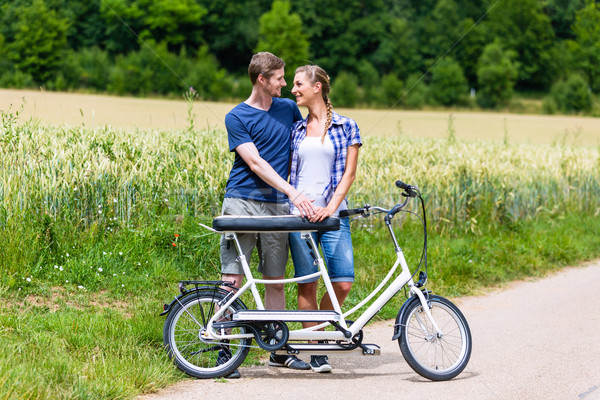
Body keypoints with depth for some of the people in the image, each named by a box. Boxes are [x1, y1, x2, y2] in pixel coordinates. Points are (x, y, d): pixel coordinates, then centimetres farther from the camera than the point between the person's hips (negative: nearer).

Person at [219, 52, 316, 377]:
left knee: (275, 280, 7)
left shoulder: (288, 109, 12)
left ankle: (279, 350, 15)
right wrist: (293, 193, -19)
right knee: (232, 279, -6)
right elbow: (255, 163, -11)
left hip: (277, 205, 4)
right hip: (242, 201, -4)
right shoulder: (236, 117, -2)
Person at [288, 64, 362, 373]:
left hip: (332, 214, -2)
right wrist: (285, 203, -1)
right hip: (299, 214, 2)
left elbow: (348, 174, 0)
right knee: (307, 283, -1)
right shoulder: (297, 130, 12)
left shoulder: (347, 127, 4)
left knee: (343, 282, -10)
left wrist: (332, 206, -12)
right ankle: (315, 350, 6)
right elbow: (287, 171, 14)